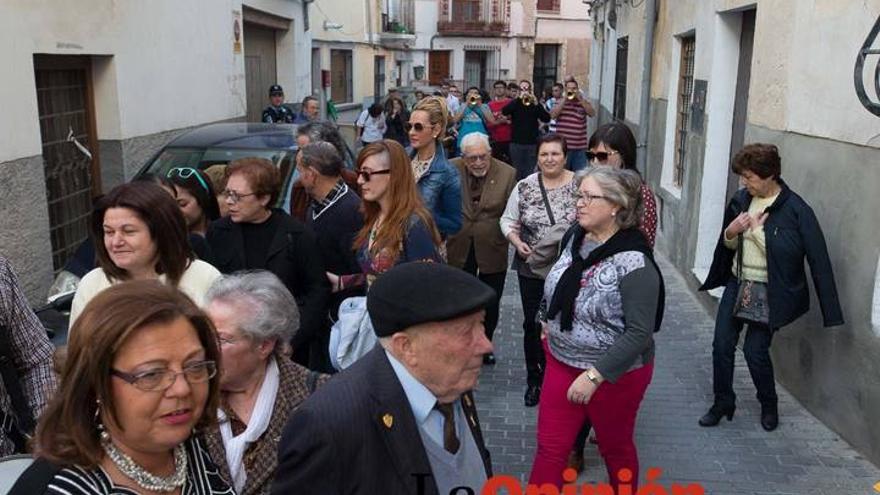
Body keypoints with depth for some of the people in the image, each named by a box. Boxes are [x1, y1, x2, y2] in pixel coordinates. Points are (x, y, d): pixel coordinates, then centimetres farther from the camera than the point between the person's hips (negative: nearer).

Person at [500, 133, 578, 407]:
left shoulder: (580, 185, -5)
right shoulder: (525, 187, 1)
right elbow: (507, 220, 8)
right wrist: (517, 242, -9)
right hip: (532, 269, 2)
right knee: (533, 325, 10)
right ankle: (535, 381, 28)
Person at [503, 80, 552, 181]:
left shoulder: (536, 104, 7)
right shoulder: (515, 103, 6)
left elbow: (547, 119, -6)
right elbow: (504, 112, -15)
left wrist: (536, 104, -18)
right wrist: (520, 98, -20)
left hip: (532, 143, 0)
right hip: (516, 143, 0)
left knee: (530, 172, 2)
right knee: (517, 172, 5)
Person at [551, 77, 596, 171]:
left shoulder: (583, 102, 9)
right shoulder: (559, 102, 8)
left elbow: (592, 113, -7)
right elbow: (553, 115, -9)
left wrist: (580, 98, -11)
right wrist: (565, 99, -10)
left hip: (580, 147, 1)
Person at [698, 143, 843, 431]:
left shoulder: (796, 210, -15)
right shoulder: (740, 201, 2)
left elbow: (818, 259, -14)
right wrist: (731, 232, -8)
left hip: (770, 292, -5)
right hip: (737, 284, 5)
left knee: (755, 350, -4)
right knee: (722, 344, 3)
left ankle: (769, 406, 23)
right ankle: (723, 403, 22)